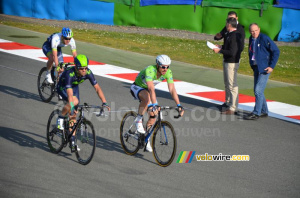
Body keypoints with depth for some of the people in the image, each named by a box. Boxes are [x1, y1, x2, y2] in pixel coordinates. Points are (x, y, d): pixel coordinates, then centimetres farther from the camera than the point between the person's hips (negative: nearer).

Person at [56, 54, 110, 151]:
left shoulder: (88, 73, -27)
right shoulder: (70, 74, -41)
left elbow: (97, 88, -22)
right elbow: (70, 93, -48)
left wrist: (104, 103, -32)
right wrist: (72, 108, -58)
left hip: (74, 86, 5)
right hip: (62, 87, -5)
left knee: (73, 115, 0)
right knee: (75, 101, -34)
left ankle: (72, 141, 6)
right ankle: (60, 119, -12)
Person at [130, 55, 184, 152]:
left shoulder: (168, 72, -21)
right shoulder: (150, 70, -37)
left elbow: (172, 89, -24)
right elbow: (151, 89, -47)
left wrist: (179, 106, -32)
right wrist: (154, 105, -57)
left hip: (148, 90, 6)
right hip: (137, 87, -6)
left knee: (153, 116, -4)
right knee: (147, 98, -39)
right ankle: (138, 120, -20)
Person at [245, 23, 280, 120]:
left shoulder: (264, 39, -15)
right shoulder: (251, 39, 8)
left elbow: (276, 51, -14)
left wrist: (272, 66, -17)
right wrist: (252, 65, 14)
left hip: (265, 68, -8)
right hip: (256, 68, 8)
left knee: (258, 90, -11)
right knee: (257, 90, 11)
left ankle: (256, 113, -6)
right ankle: (264, 112, 22)